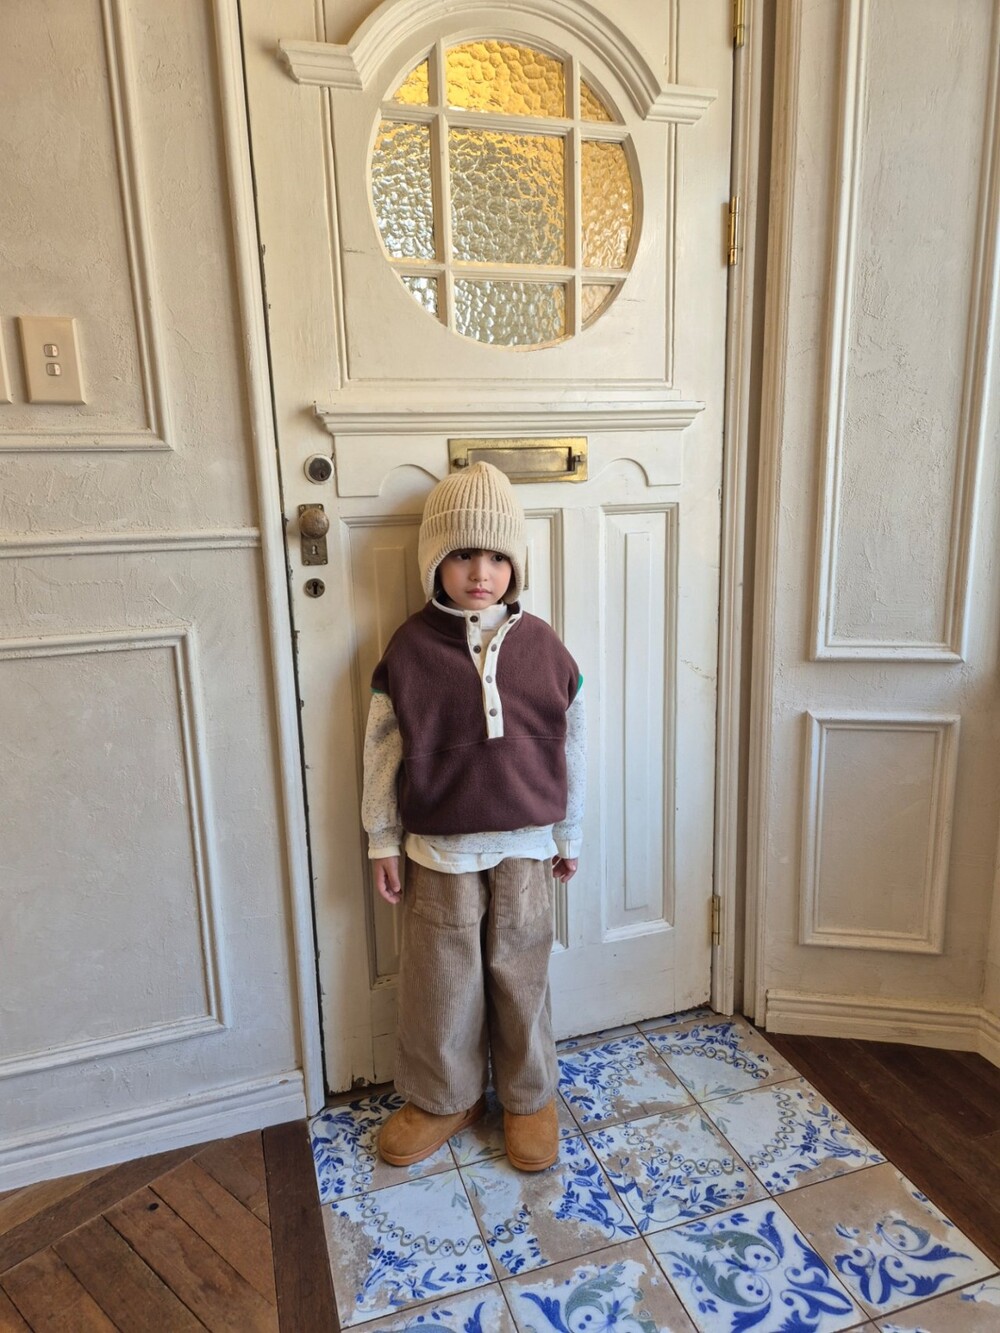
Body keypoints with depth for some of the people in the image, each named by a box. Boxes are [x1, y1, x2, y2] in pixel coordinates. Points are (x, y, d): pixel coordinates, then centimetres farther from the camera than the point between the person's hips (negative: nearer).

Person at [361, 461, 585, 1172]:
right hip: (439, 848, 0)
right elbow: (383, 750, -2)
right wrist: (384, 841, 1)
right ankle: (444, 1098, 37)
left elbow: (570, 744, 4)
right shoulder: (410, 647, -8)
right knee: (440, 978, 13)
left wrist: (569, 834, 9)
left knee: (521, 973, 14)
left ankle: (529, 1096, 37)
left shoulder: (542, 645, -5)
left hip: (525, 844, 1)